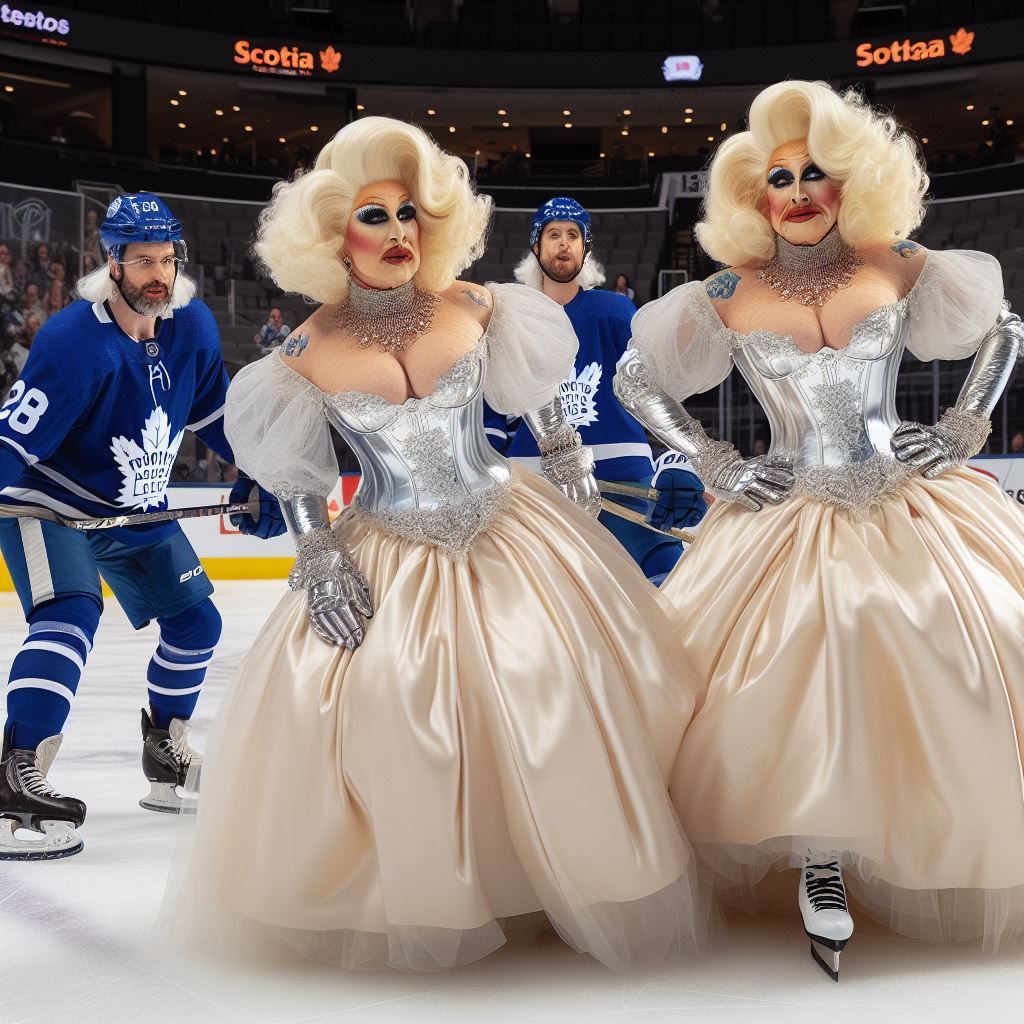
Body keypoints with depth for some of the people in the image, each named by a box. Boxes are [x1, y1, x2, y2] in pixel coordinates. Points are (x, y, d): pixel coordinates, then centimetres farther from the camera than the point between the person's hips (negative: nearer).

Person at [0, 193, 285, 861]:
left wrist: (258, 476, 5)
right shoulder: (76, 342, -28)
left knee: (196, 621, 10)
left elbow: (217, 412, 9)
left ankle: (167, 755, 30)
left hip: (138, 512, 7)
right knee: (71, 616, -29)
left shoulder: (193, 327, -7)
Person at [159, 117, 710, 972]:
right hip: (389, 559, -1)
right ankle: (423, 906, 22)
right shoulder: (308, 353, -10)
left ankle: (600, 876, 24)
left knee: (566, 702, 2)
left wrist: (566, 463, 12)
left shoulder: (474, 309, -7)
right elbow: (292, 475, -1)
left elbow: (537, 389, 10)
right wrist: (320, 563, -6)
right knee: (383, 731, -1)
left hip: (511, 529, 1)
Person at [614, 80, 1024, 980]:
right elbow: (634, 381, 9)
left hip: (913, 503, 1)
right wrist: (711, 464, 2)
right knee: (799, 696, -6)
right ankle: (822, 866, 15)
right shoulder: (728, 298, -2)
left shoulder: (900, 267, 0)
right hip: (790, 522, -1)